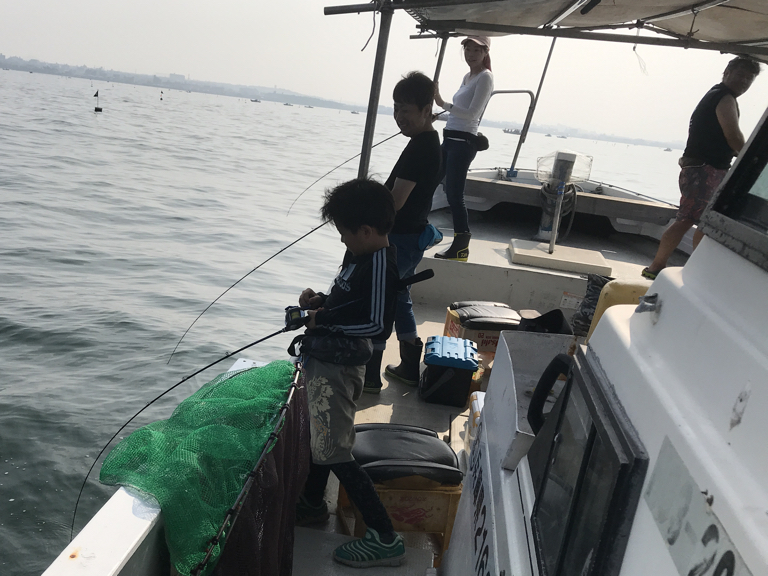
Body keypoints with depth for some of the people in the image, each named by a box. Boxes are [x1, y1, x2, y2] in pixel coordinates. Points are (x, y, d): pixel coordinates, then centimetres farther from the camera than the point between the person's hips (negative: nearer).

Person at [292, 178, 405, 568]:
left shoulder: (379, 265, -23)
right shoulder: (359, 256, 7)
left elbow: (378, 325, -29)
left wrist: (323, 320, -21)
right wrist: (320, 300, 3)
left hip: (338, 367, -10)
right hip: (324, 361, 10)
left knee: (334, 453, -6)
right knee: (317, 436, 25)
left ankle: (384, 538, 2)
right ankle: (312, 504, 47)